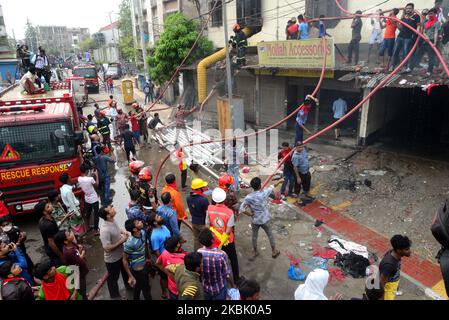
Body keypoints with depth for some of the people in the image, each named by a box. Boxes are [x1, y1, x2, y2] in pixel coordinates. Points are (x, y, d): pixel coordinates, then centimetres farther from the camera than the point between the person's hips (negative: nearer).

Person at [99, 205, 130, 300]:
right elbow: (107, 248, -34)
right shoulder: (105, 230, -37)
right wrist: (122, 241, -28)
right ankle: (115, 295, 45)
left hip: (121, 254, 8)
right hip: (112, 259, -8)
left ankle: (128, 284, 59)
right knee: (113, 278, 19)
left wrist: (123, 232, -7)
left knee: (125, 270, 32)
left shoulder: (113, 220, -10)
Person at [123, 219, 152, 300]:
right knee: (146, 289, 14)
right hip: (138, 270, -6)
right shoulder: (130, 243, -32)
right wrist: (130, 276, -17)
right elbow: (125, 260, -21)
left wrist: (148, 258, 16)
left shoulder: (143, 233, -12)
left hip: (145, 266, 6)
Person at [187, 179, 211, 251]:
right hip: (203, 223, -7)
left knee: (196, 239, 22)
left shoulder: (189, 198, -7)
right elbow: (208, 213, -19)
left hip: (194, 222, 7)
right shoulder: (203, 200, -28)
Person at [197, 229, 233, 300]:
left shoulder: (199, 252, -21)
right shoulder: (221, 254, -30)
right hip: (219, 289, -2)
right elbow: (227, 275, -18)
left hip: (204, 288, 3)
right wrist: (232, 285, 1)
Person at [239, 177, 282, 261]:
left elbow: (241, 209, -20)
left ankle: (255, 252, 40)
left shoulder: (248, 197, -19)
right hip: (265, 220, 0)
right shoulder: (265, 193, -20)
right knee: (270, 235, 22)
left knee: (254, 237, 22)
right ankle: (274, 251, 39)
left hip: (255, 220, 1)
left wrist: (249, 214, -4)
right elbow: (273, 187, 0)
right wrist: (279, 181, 18)